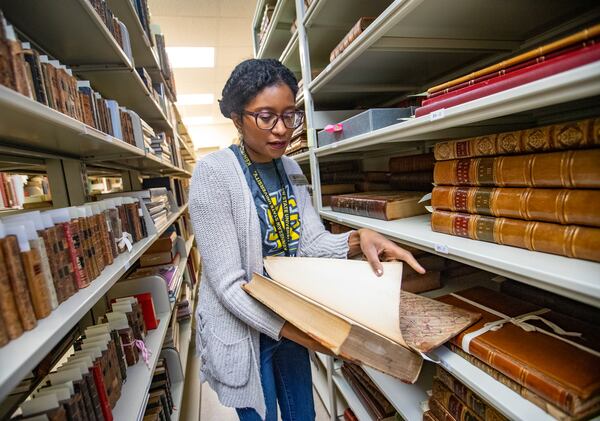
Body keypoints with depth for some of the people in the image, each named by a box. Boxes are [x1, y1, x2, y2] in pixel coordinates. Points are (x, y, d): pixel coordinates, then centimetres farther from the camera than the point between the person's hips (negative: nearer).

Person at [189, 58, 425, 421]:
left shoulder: (291, 170, -1)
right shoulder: (214, 174, -21)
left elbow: (312, 242, -5)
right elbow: (229, 283, -24)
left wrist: (358, 240, -25)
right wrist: (306, 335, -30)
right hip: (244, 330, -5)